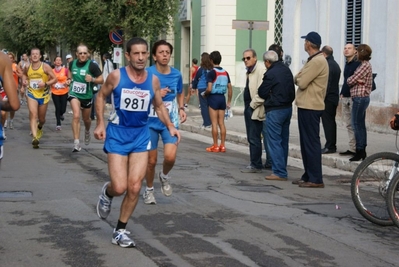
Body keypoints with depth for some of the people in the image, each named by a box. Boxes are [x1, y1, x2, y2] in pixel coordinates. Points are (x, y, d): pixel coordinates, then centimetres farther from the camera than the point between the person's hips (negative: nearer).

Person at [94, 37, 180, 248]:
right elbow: (101, 96, 4)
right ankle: (106, 193, 28)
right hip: (117, 134, -3)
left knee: (134, 187, -3)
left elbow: (159, 106, 12)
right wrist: (100, 123, -6)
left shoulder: (153, 80, -2)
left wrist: (170, 126, -4)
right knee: (120, 187, -11)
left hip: (141, 135, 3)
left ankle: (120, 231, 14)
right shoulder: (116, 76, -11)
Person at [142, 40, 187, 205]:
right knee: (151, 160, 7)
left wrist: (181, 108, 4)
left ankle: (165, 176, 16)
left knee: (170, 156, -18)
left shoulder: (176, 74, -1)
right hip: (151, 122, -1)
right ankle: (149, 190, 32)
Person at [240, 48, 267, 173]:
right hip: (249, 108, 10)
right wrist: (248, 106, 12)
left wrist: (253, 105, -16)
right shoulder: (249, 71, 16)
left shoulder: (261, 69, -15)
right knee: (251, 138, 14)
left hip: (255, 110, -10)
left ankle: (256, 165, -1)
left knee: (254, 138, -7)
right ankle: (253, 163, 22)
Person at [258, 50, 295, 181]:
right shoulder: (287, 70, 8)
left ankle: (279, 172, -5)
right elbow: (292, 89, 13)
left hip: (275, 110, -8)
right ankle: (282, 169, 23)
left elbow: (262, 92, -10)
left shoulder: (270, 74, -17)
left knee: (274, 141, -3)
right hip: (288, 108, 8)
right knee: (283, 141, 15)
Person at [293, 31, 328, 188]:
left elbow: (301, 83, -19)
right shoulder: (314, 60, 18)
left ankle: (316, 179, -5)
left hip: (310, 107, -10)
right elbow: (298, 79, 15)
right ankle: (308, 176, 22)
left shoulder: (317, 61, -16)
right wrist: (299, 78, -4)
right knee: (306, 142, 15)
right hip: (307, 106, 11)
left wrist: (298, 78, 0)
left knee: (311, 143, -7)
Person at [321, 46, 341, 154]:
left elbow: (326, 83, -20)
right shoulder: (336, 64, 17)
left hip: (328, 98, -10)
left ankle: (329, 146, -9)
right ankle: (332, 145, 17)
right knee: (331, 121, 13)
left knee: (327, 122, -8)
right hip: (334, 97, 10)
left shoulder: (327, 65, -14)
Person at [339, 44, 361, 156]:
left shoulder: (358, 63, -9)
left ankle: (356, 149, -3)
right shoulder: (347, 64, 17)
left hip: (354, 98, -8)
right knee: (349, 124, 9)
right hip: (345, 98, 8)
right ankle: (352, 148, 14)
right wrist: (342, 93, 15)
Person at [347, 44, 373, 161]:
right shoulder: (366, 64, 17)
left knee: (357, 125, -8)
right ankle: (362, 151, 16)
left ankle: (359, 151, -8)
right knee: (361, 125, 12)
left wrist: (349, 80, 5)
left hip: (360, 97, -10)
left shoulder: (364, 65, -14)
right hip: (362, 97, 10)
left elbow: (350, 80, -14)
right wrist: (357, 81, -4)